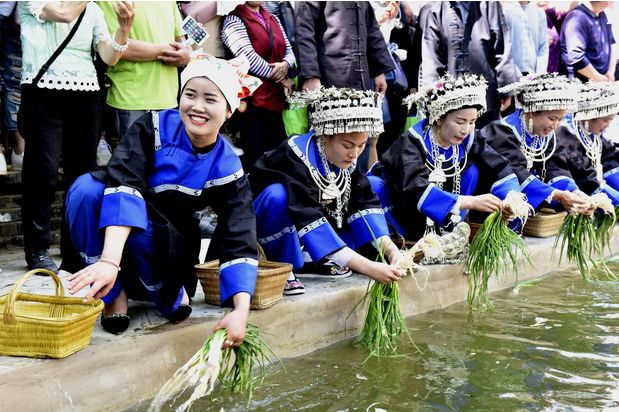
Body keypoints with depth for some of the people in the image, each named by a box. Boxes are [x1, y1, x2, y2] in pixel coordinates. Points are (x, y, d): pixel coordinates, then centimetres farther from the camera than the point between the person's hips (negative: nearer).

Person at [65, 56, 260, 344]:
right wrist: (110, 261, -47)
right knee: (86, 188, -31)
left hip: (167, 247, 0)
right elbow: (124, 185, -32)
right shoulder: (155, 127, -16)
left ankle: (169, 293, -4)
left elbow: (238, 243, -20)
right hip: (113, 236, 0)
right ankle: (114, 292, -14)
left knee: (140, 226, -36)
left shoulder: (227, 167, -13)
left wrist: (241, 312, -35)